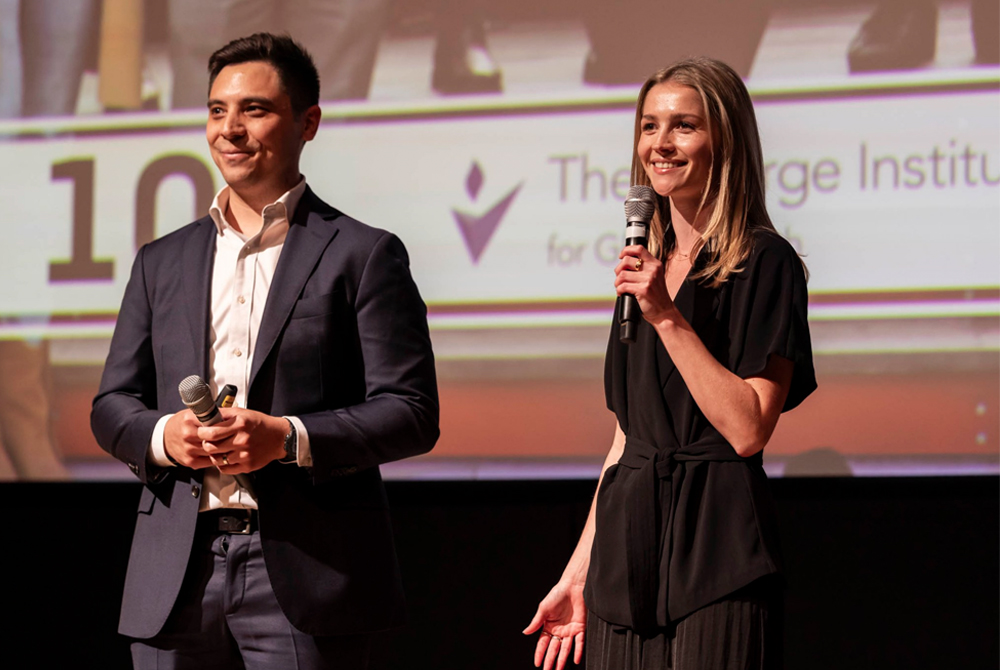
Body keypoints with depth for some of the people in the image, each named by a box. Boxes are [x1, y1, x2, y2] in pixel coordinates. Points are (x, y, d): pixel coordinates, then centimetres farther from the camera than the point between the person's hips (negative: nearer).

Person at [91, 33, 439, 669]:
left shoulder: (364, 254, 4)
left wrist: (289, 438, -16)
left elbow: (411, 412, -3)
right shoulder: (162, 262, 18)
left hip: (308, 570, -4)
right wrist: (164, 435, -6)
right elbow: (112, 405, 17)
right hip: (178, 576, 4)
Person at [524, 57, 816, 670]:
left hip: (715, 551, -6)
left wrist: (668, 318, -16)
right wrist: (579, 574, 13)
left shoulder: (764, 264, -5)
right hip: (627, 551, 6)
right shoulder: (648, 264, 15)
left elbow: (748, 429, -14)